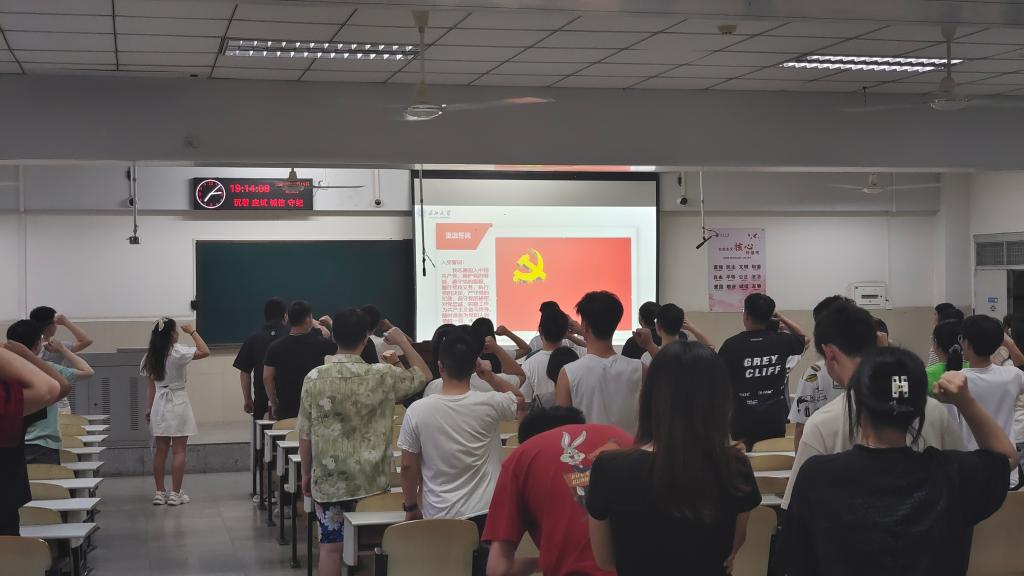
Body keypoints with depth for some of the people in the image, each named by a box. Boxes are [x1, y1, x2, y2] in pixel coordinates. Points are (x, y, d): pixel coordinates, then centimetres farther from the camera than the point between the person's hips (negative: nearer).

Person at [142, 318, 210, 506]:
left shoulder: (150, 356, 5)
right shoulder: (177, 352, -14)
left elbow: (151, 385, 10)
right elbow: (205, 351, -16)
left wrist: (149, 408, 16)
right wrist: (193, 332, -6)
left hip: (159, 404, 6)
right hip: (177, 403, -6)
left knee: (160, 450, 9)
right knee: (179, 451, 0)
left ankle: (160, 492, 13)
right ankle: (175, 494, 0)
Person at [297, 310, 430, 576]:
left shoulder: (314, 378, -7)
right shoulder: (383, 376, -9)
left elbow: (305, 434, -1)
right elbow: (424, 375, 8)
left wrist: (306, 473, 11)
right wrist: (403, 342, 15)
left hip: (329, 480, 0)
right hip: (371, 480, 0)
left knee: (330, 546, 6)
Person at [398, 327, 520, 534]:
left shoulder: (417, 410, -10)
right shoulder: (489, 404, -9)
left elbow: (408, 466, -2)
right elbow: (520, 400, 14)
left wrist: (410, 506, 11)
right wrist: (491, 377, 8)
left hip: (438, 517, 0)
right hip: (484, 513, 0)